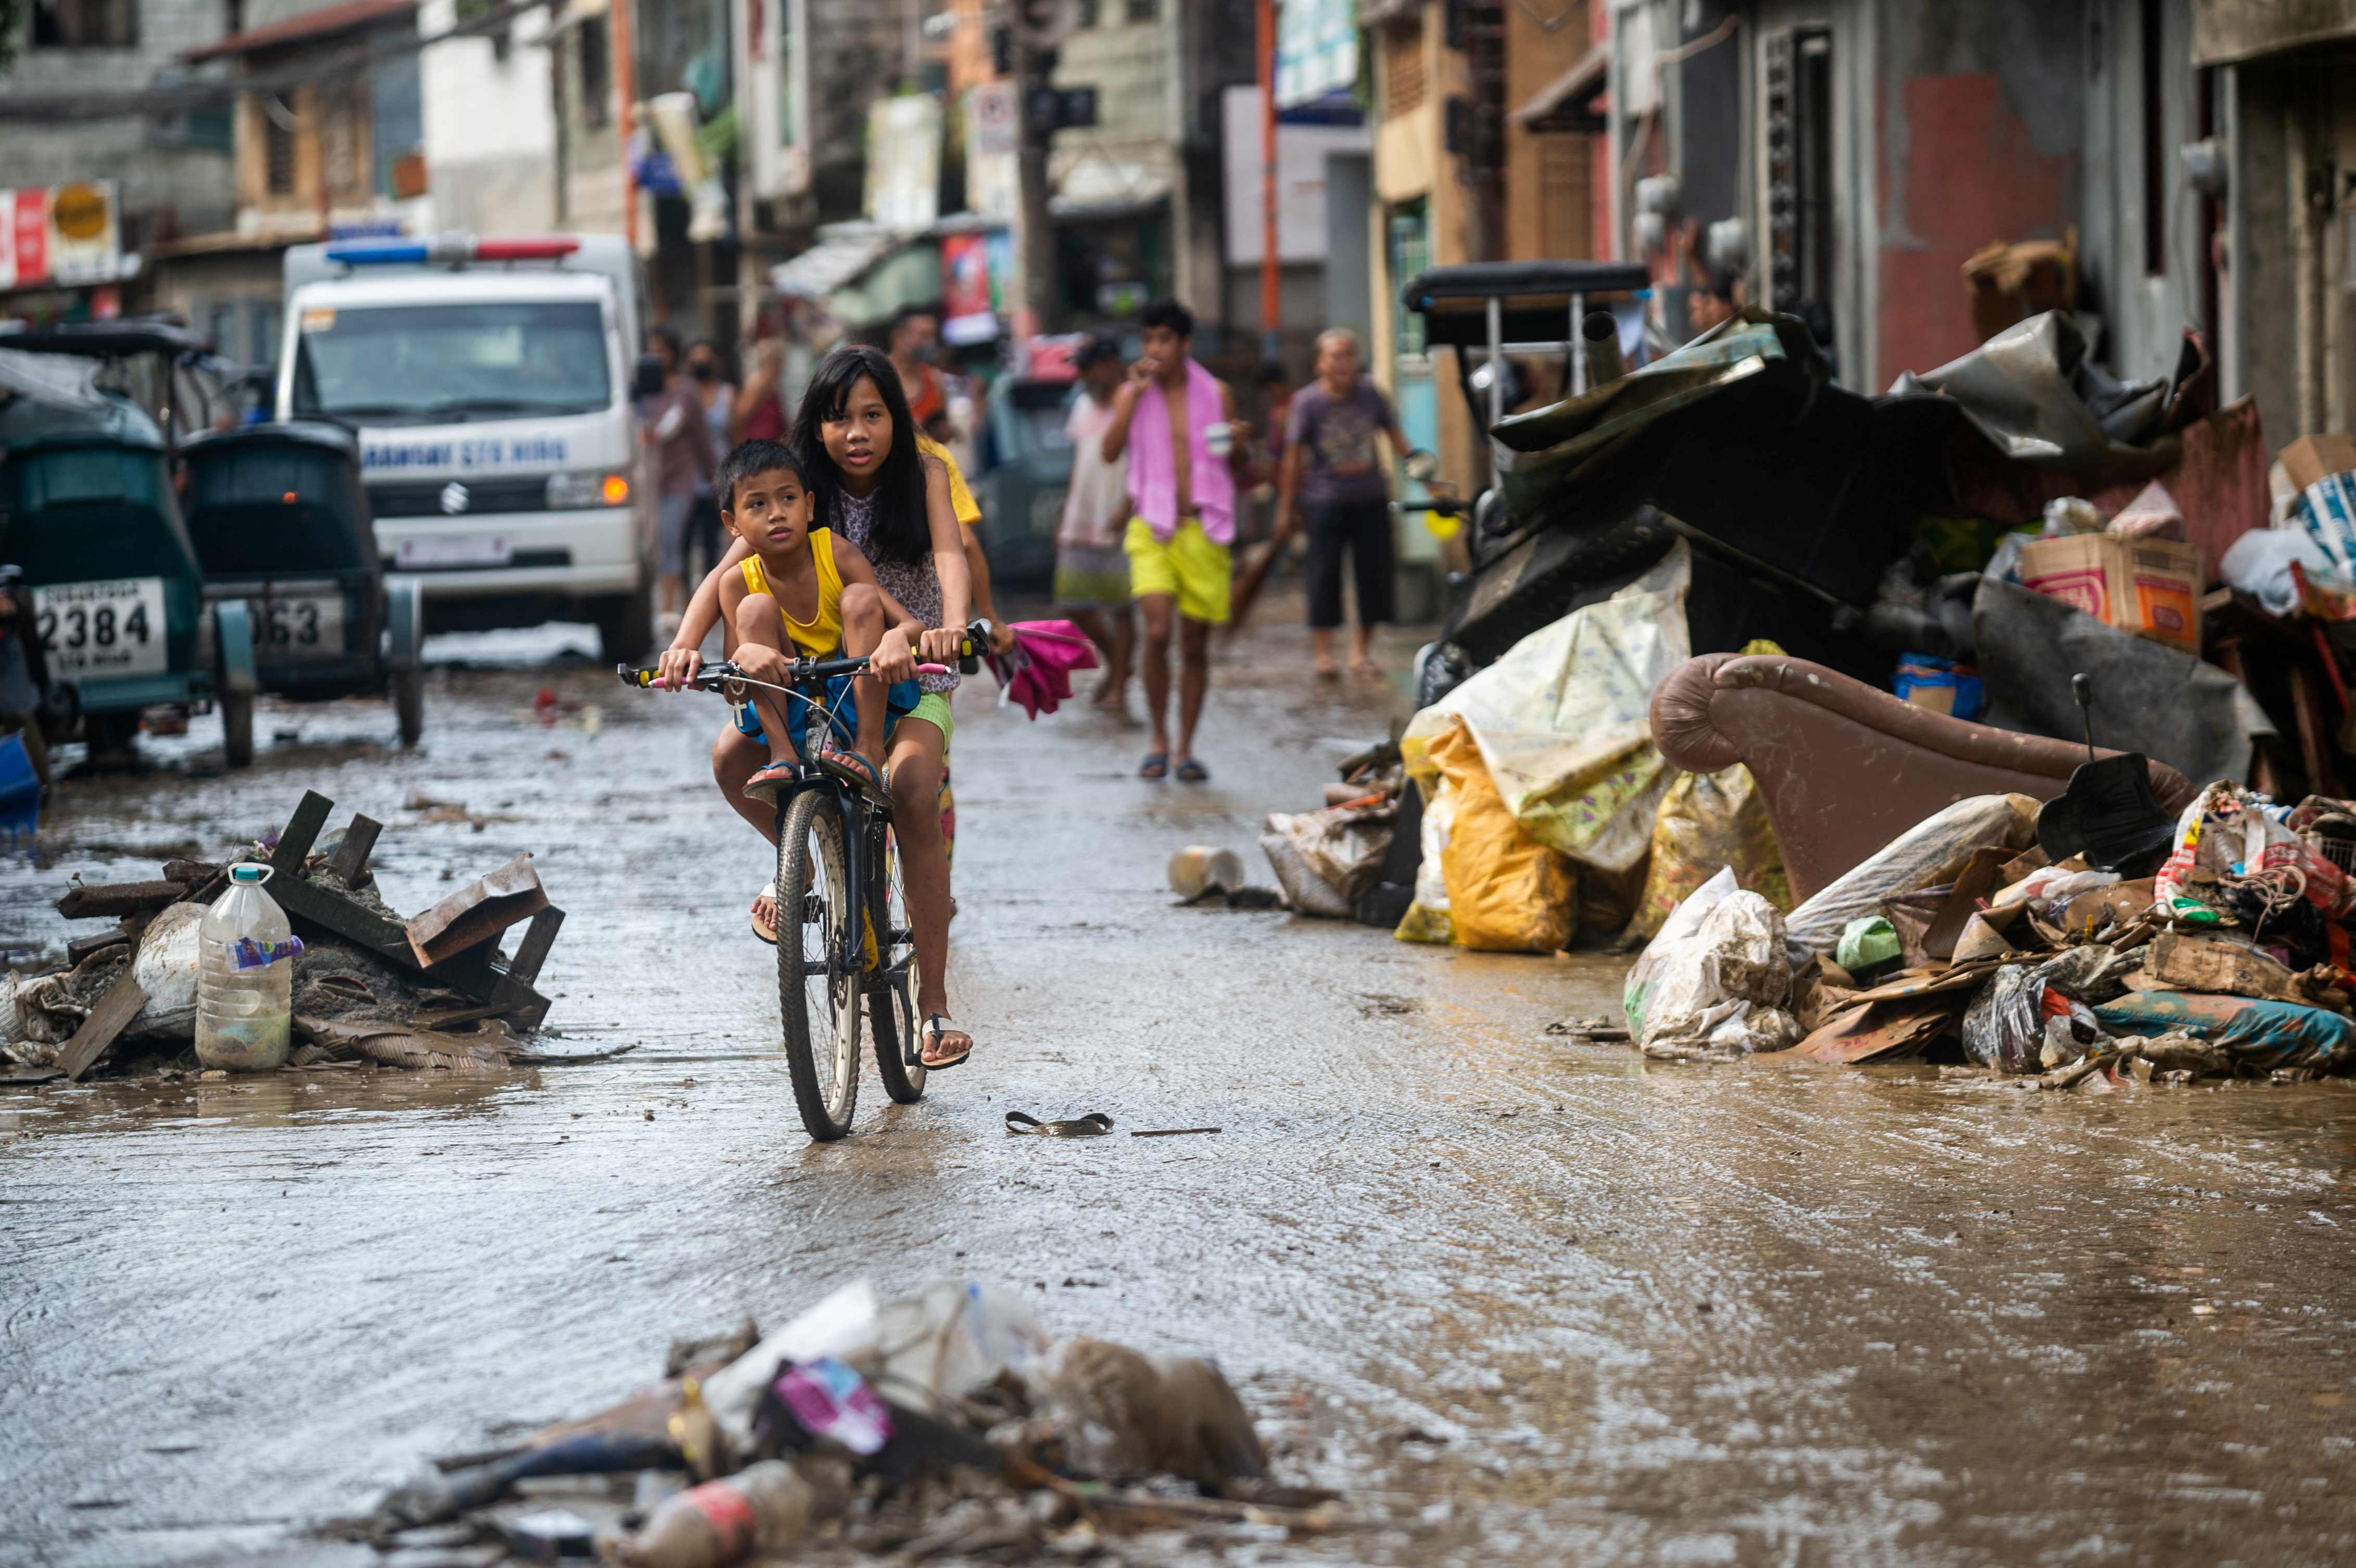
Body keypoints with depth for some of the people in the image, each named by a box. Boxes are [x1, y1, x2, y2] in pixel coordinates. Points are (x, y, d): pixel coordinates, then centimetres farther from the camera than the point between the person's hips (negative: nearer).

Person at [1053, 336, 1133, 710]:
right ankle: (1116, 665, 25)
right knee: (1073, 603, 5)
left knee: (1119, 607, -5)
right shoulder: (1084, 405, 16)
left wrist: (1127, 508, -23)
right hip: (1081, 524, 7)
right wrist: (1066, 522, 19)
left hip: (1119, 525, -7)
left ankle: (1118, 686, 1)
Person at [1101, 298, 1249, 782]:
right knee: (1158, 632, -17)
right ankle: (1158, 742, -2)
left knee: (1195, 644, 5)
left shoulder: (1216, 393, 7)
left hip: (1204, 529, 1)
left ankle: (1184, 750, 14)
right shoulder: (1132, 393, 5)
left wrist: (1240, 444, -10)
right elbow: (1110, 452, -11)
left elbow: (1240, 468, 13)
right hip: (1152, 528, -1)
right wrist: (1135, 394, -15)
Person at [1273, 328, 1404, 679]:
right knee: (1324, 575, -5)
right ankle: (1323, 655, 1)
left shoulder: (1370, 394, -1)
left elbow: (1394, 437, 11)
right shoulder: (1307, 401, -9)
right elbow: (1294, 456, -5)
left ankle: (1361, 651, 17)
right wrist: (1285, 509, -4)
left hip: (1370, 497, 3)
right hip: (1327, 501, -3)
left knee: (1375, 572, 3)